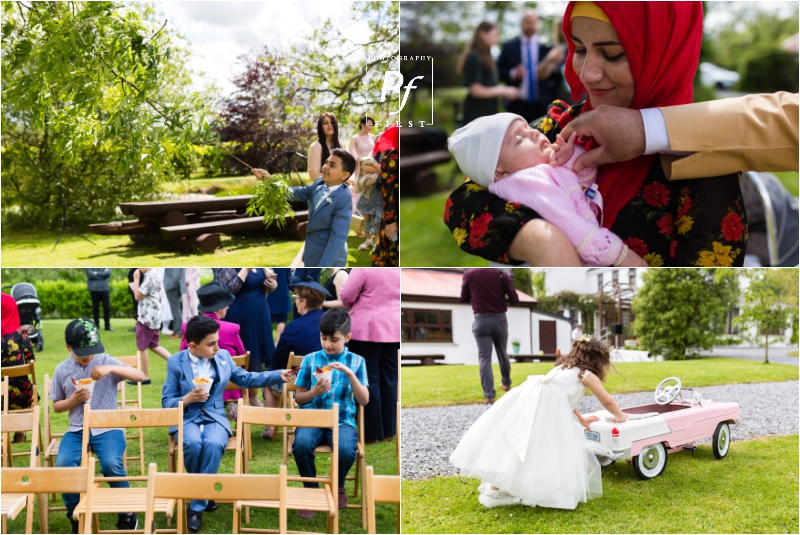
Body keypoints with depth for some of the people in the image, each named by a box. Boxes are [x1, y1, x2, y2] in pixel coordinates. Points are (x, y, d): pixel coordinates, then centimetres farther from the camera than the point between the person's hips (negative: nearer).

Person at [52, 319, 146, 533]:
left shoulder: (106, 361, 1)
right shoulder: (62, 370, 6)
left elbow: (140, 376, -8)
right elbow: (56, 406, 13)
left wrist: (112, 369, -21)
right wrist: (73, 400, -9)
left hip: (107, 427, -2)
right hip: (77, 429, 2)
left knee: (111, 463, -30)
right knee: (63, 464, -27)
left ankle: (127, 513, -5)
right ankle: (77, 515, -4)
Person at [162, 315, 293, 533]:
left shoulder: (223, 357, 7)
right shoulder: (176, 362, -2)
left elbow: (245, 378, 17)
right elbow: (167, 402, -1)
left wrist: (279, 376, 8)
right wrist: (188, 398, -21)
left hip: (214, 418, 1)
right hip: (187, 418, -1)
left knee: (213, 444, -33)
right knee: (192, 444, -35)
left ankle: (197, 506, -22)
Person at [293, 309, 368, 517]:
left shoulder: (356, 361, 5)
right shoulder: (310, 359, 5)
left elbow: (364, 401, -2)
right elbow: (299, 398, 9)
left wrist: (350, 374, -15)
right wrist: (315, 392, -13)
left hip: (343, 420, -1)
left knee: (346, 450, -33)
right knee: (301, 444, -34)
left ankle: (338, 486, 3)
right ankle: (311, 490, -5)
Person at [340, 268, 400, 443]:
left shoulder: (363, 268, -12)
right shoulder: (398, 271, 5)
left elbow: (346, 295, -9)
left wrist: (355, 307, 11)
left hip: (367, 331, -5)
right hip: (393, 331, 5)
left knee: (369, 380, 1)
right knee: (389, 380, 10)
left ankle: (372, 432, 4)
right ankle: (389, 431, 14)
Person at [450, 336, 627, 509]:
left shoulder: (563, 367, 34)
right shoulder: (588, 375, 13)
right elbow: (607, 401, 19)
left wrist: (581, 419, 52)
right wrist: (619, 415, 38)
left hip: (528, 397, 8)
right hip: (546, 408, -8)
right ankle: (495, 492, -6)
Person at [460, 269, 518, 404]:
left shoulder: (469, 274, -5)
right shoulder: (502, 273, -3)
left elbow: (464, 299, 5)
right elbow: (515, 300, -5)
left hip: (481, 320, -2)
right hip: (500, 319, 2)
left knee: (484, 357, -1)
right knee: (502, 353, 21)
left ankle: (489, 395, -9)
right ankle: (506, 383, 40)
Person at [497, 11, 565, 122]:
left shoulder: (547, 47, 4)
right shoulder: (509, 46, 6)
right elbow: (498, 70, 5)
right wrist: (512, 74, -11)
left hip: (541, 105, 0)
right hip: (517, 105, 0)